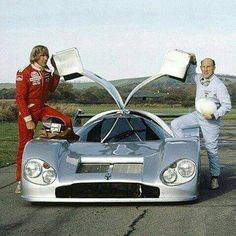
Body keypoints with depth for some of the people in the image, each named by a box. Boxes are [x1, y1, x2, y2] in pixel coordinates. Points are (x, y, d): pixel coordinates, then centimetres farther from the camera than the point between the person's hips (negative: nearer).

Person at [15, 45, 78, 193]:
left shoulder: (46, 71, 3)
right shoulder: (24, 74, -16)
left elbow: (51, 88, 19)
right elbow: (20, 98, -18)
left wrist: (56, 74, 4)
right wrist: (28, 119, -23)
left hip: (42, 108, 6)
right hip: (28, 111, -6)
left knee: (67, 121, -10)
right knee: (25, 145, -1)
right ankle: (20, 182, 7)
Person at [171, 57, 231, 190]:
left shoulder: (219, 85, -17)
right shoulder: (199, 79, 3)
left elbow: (227, 105, -16)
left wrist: (214, 115, -26)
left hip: (211, 120, -7)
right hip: (197, 115, 7)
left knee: (212, 149, -1)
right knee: (175, 124, -4)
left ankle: (215, 177, 9)